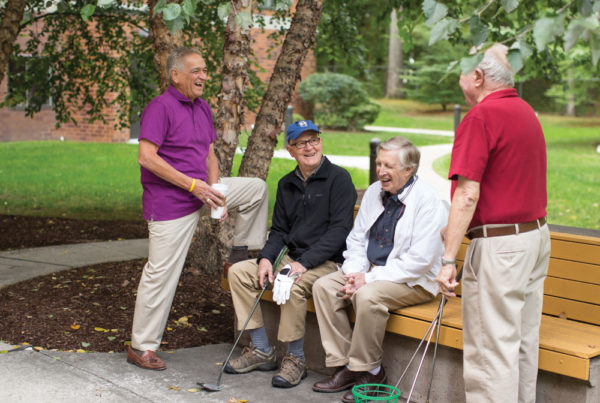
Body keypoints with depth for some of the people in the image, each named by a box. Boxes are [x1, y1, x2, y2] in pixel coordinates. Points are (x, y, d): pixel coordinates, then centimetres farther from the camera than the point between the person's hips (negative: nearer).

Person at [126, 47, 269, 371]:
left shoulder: (202, 108, 11)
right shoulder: (160, 107, -14)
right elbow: (147, 157, -22)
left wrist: (214, 191, -2)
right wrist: (194, 185, -22)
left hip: (199, 193, 8)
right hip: (169, 204, -8)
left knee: (256, 188, 9)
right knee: (161, 274, -4)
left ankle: (246, 254, 21)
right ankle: (141, 347, 8)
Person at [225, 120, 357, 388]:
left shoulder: (338, 178, -8)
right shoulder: (287, 184, 13)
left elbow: (340, 229, -16)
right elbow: (279, 230, 15)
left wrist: (304, 263, -24)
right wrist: (266, 258, -6)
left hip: (328, 262, -7)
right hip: (294, 257, 7)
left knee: (293, 285, -35)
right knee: (238, 272, -5)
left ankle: (295, 359, -14)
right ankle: (262, 351, 0)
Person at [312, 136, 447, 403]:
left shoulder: (428, 201, -16)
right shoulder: (374, 192, 8)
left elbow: (419, 260, -21)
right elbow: (356, 238, 14)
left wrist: (369, 279, -22)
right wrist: (354, 272, -7)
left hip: (414, 281, -8)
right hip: (371, 271, 8)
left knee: (368, 296, -33)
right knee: (323, 286, -11)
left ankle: (369, 371, -13)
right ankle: (343, 365, -8)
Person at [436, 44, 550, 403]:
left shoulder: (481, 117, -16)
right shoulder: (527, 112, 13)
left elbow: (467, 195, -21)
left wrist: (449, 259, -19)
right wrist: (454, 229, 24)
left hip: (499, 246, -9)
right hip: (537, 235, 9)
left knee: (491, 347, -1)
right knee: (524, 341, 18)